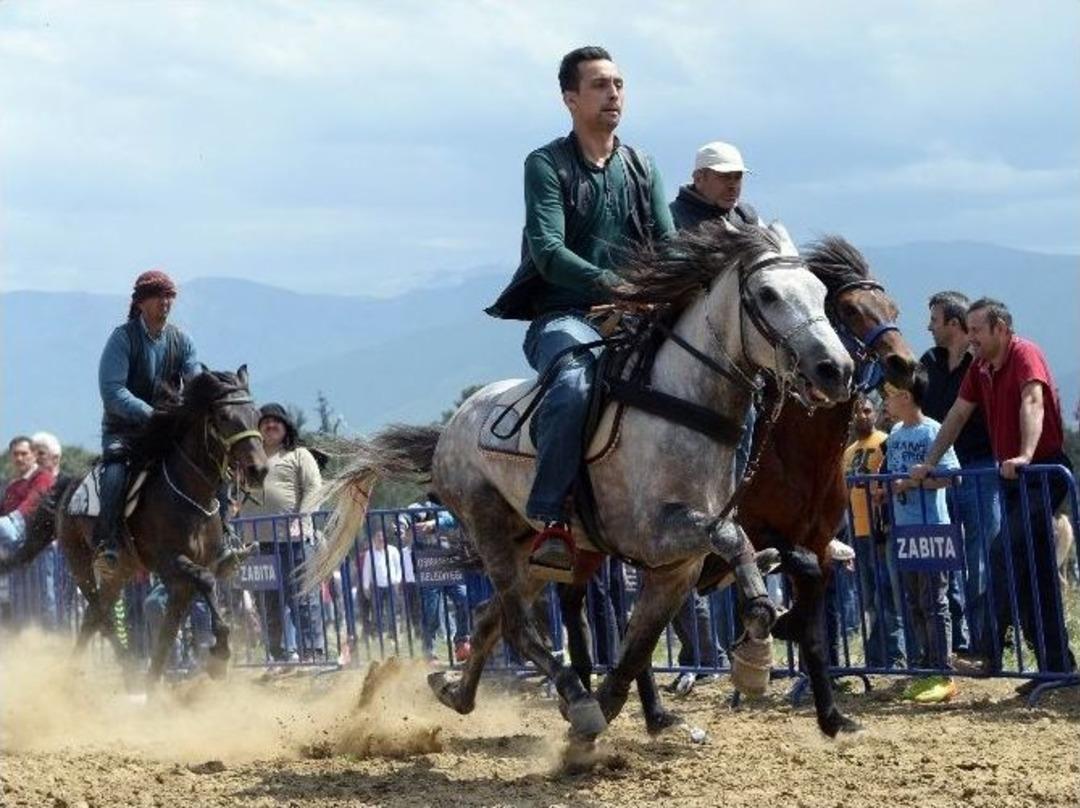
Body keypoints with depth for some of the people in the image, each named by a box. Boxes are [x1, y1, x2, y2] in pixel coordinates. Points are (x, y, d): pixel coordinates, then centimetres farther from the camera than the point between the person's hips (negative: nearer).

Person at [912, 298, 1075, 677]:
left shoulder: (1025, 354, -14)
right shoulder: (980, 368, 10)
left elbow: (1032, 403, -28)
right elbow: (957, 415, 17)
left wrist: (1025, 456, -42)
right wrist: (928, 464, 12)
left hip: (1044, 472, -9)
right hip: (1011, 476, 9)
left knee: (1004, 556, -19)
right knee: (1035, 573, 7)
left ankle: (989, 656, -19)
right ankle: (1057, 665, 10)